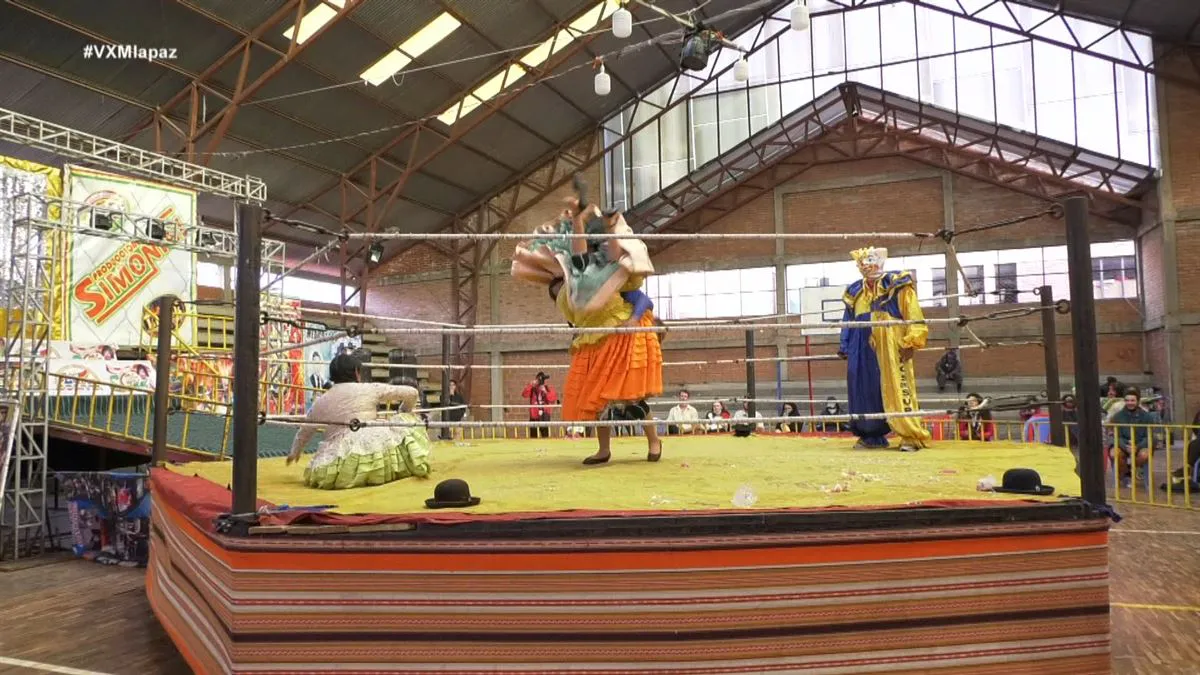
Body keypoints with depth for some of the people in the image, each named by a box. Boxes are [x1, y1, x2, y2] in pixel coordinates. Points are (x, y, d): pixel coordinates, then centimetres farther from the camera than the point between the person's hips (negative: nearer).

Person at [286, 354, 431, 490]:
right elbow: (412, 393, 12)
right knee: (408, 421, 20)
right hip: (375, 448, -1)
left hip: (339, 459, 2)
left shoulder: (320, 402, 18)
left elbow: (304, 432, 34)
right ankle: (416, 466, 13)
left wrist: (295, 452, 55)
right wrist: (404, 413, 34)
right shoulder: (370, 389, 9)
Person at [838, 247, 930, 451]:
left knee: (898, 389, -9)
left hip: (890, 347, -6)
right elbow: (849, 322, 21)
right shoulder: (855, 292, 17)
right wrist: (845, 347, 16)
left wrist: (911, 340, -15)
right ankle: (872, 435, 15)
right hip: (864, 351, 6)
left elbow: (913, 315, -6)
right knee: (866, 391, 6)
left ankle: (912, 436, -5)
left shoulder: (896, 284, 0)